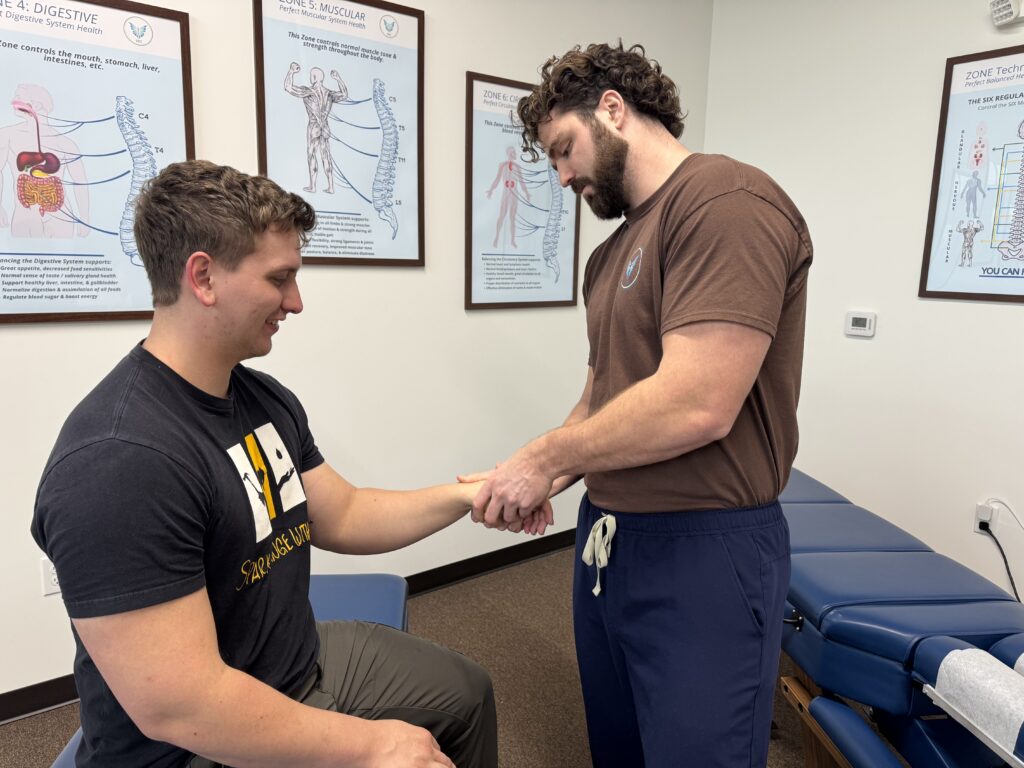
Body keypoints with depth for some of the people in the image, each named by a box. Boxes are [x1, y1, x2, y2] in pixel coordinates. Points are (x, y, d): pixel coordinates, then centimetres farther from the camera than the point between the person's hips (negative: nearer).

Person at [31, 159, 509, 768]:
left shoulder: (267, 399, -2)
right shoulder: (119, 461, -31)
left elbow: (342, 518, 5)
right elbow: (178, 709, -31)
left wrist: (465, 496, -5)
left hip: (305, 664, 8)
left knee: (465, 690, 20)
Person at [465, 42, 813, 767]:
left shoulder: (726, 199, -16)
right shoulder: (611, 252, 11)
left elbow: (695, 405, -25)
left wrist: (546, 458, -13)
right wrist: (541, 479, -1)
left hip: (704, 552, -8)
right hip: (607, 537, 9)